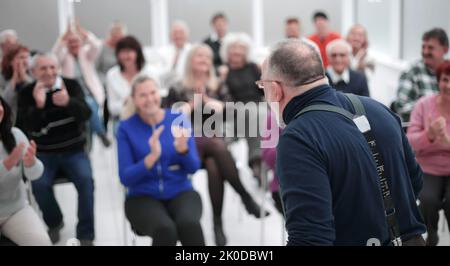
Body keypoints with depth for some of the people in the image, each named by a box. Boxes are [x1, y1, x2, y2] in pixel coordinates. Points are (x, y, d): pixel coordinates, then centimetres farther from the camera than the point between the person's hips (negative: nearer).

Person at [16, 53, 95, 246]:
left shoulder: (71, 85, -2)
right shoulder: (27, 93, -2)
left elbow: (86, 114, -17)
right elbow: (26, 127, -13)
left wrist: (68, 102, -38)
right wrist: (38, 105, -31)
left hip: (73, 150, 0)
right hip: (44, 153, 0)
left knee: (85, 180, -27)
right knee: (39, 184, -26)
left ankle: (85, 235, -13)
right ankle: (54, 223, 5)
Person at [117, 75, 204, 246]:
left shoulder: (178, 119, 2)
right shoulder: (126, 128, -2)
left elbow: (193, 168, 0)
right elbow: (125, 178, -8)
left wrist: (182, 148, -22)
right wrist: (152, 157, -24)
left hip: (180, 192, 1)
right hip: (143, 197, -1)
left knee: (189, 224, -33)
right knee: (165, 229, -34)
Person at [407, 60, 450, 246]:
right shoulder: (424, 104, -3)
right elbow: (410, 142, -8)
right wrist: (429, 135, -28)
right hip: (428, 170, 0)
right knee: (428, 200, -27)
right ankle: (431, 237, 3)